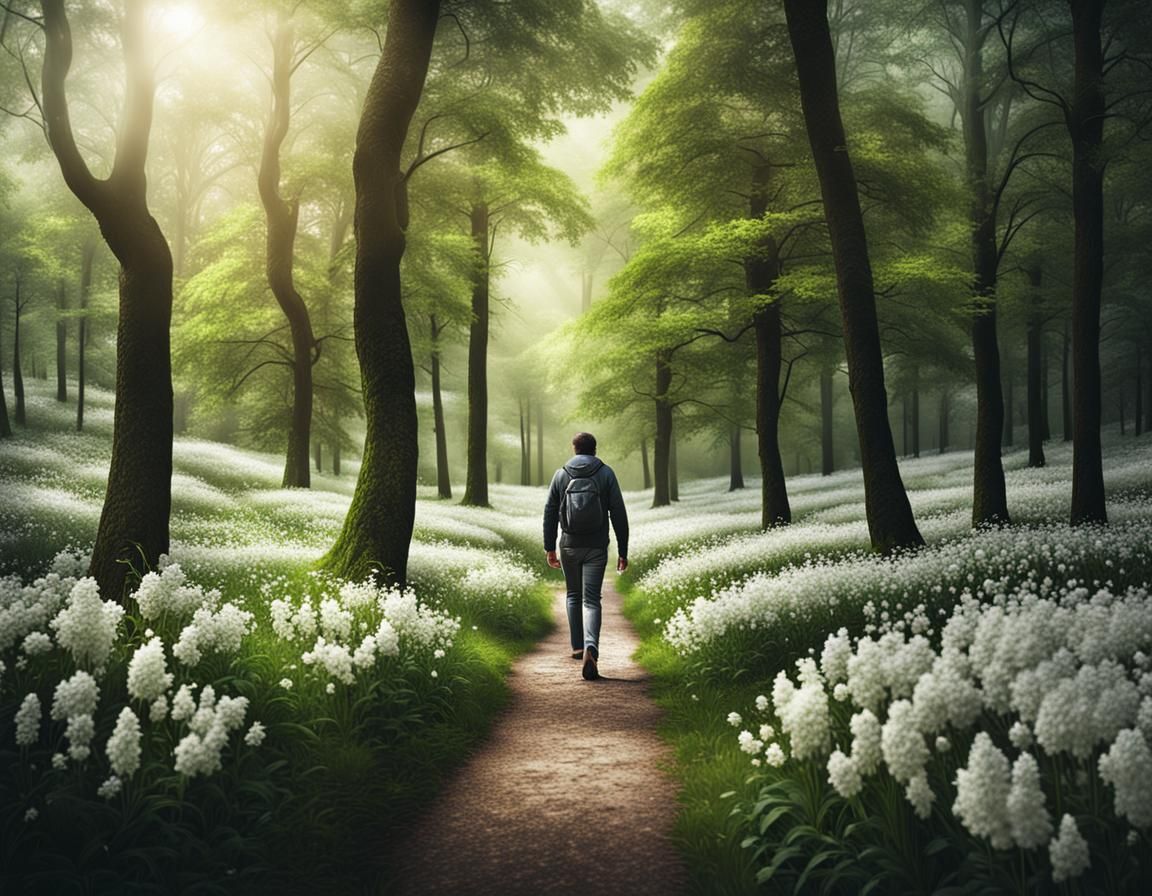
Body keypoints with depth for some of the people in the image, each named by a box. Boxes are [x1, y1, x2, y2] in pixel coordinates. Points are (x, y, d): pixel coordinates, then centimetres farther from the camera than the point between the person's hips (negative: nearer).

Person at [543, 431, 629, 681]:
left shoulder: (561, 475, 3)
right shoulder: (606, 474, -1)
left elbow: (550, 513, 4)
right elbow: (618, 514, -4)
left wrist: (549, 548, 11)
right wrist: (623, 551, 1)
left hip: (569, 546, 2)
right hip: (596, 548, -2)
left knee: (574, 595, 20)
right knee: (591, 600, -3)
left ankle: (578, 647, 25)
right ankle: (590, 647, -25)